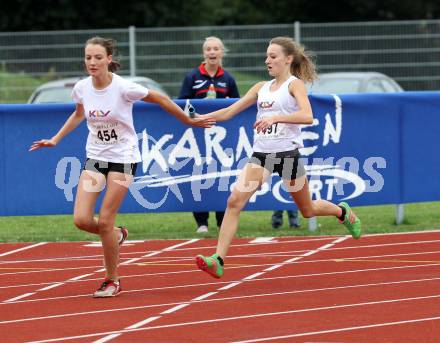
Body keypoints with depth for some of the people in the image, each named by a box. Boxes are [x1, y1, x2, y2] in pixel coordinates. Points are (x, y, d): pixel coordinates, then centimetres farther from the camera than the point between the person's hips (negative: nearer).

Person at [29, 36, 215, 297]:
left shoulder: (123, 88, -19)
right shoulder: (82, 88, -4)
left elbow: (160, 99, -5)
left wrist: (189, 121, 3)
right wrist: (55, 140, 17)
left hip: (123, 158, -5)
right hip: (95, 158, 5)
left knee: (105, 221, -8)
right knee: (81, 220, -8)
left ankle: (113, 281, 11)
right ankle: (116, 235, 27)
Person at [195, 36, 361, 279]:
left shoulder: (295, 84, -5)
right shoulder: (261, 88, 12)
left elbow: (307, 116, -22)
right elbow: (229, 112, 13)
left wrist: (275, 117, -33)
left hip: (287, 152, -4)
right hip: (261, 154, 5)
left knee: (307, 210, 14)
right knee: (234, 201, -16)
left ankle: (343, 212, 47)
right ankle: (218, 260, -21)